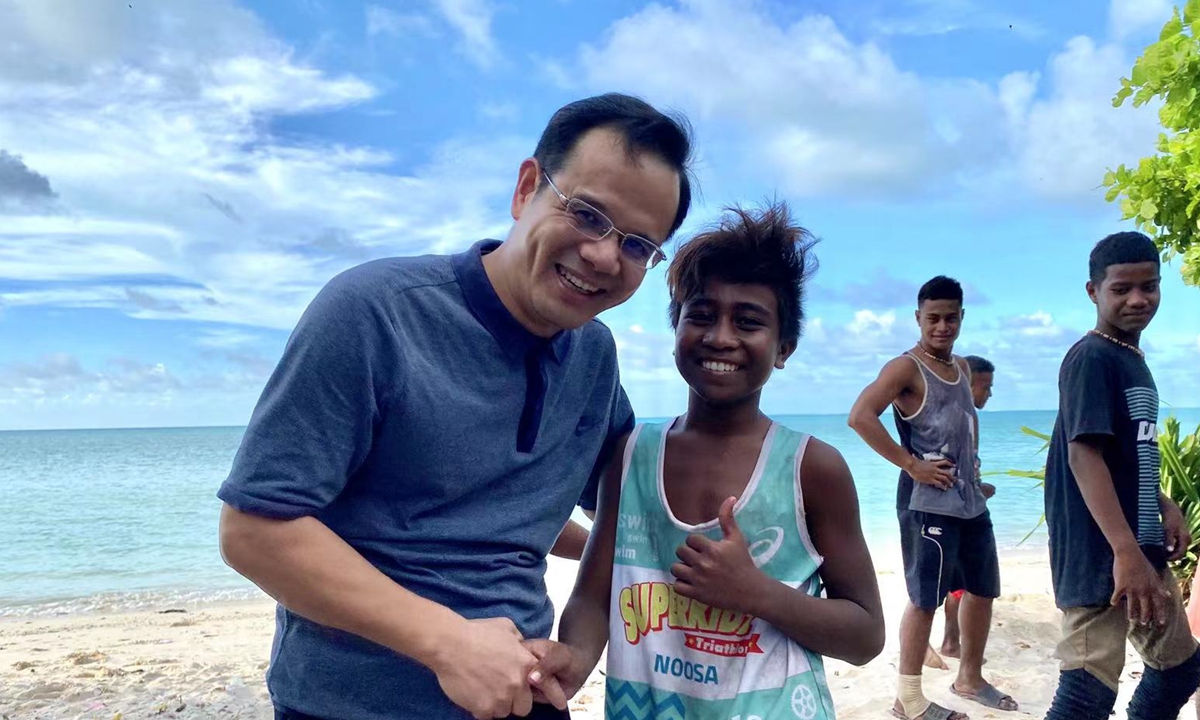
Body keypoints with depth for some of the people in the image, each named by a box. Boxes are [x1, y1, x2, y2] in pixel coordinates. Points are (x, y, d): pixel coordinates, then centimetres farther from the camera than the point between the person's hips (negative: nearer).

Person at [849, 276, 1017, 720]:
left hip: (971, 500, 9)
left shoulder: (962, 368, 14)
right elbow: (860, 417, -26)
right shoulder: (906, 368, -13)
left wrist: (972, 461, 14)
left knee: (982, 590, 18)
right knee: (925, 599, -3)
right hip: (928, 503, -9)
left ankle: (970, 679, 36)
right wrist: (910, 464, -22)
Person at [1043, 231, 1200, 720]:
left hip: (1144, 551, 10)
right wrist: (1125, 552, -30)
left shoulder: (1135, 360, 14)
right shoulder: (1091, 358, -15)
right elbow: (1084, 454, -25)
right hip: (1102, 557, -10)